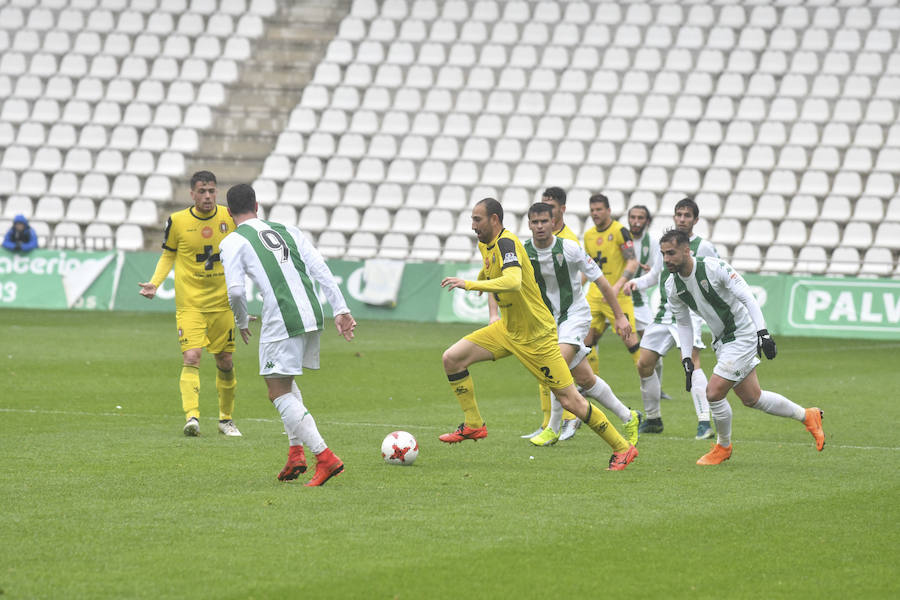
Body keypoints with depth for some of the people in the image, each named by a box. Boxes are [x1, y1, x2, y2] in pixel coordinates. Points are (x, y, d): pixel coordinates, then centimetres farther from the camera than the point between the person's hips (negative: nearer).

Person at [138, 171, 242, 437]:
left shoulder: (229, 217, -1)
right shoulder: (177, 221, -6)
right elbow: (168, 255, 7)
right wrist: (154, 283, -6)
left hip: (222, 302, 3)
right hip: (189, 303, -3)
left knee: (225, 361, 8)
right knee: (191, 358, -18)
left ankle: (226, 418, 24)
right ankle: (191, 417, -26)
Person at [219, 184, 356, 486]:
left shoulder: (232, 242, 4)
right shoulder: (286, 230, 20)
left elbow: (235, 290, -7)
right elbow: (320, 269, 11)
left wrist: (242, 322, 12)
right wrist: (341, 310, 9)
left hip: (281, 320, -6)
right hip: (313, 314, 6)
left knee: (279, 391, 2)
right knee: (286, 383, 26)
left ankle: (325, 457, -9)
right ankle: (296, 451, 15)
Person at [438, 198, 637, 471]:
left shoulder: (507, 243, -23)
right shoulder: (485, 245, 5)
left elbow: (513, 282, -42)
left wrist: (470, 285, -43)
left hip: (536, 335, -9)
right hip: (507, 329, 9)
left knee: (570, 400, -7)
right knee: (452, 358, -4)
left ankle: (622, 448, 5)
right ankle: (473, 425, 9)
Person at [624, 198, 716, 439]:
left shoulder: (703, 247, -3)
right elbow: (654, 275, 26)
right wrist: (636, 282, 8)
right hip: (664, 313, 7)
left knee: (690, 361, -24)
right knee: (644, 364, 5)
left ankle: (704, 422, -28)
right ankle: (653, 418, 23)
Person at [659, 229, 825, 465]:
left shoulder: (714, 267, -23)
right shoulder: (672, 286, -3)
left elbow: (747, 297, -21)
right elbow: (683, 323, 10)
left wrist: (763, 332, -27)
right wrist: (686, 359, 4)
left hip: (743, 335, -7)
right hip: (722, 340, 7)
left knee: (714, 392, -14)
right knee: (751, 398, 13)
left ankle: (723, 447, 11)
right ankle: (808, 416, 33)